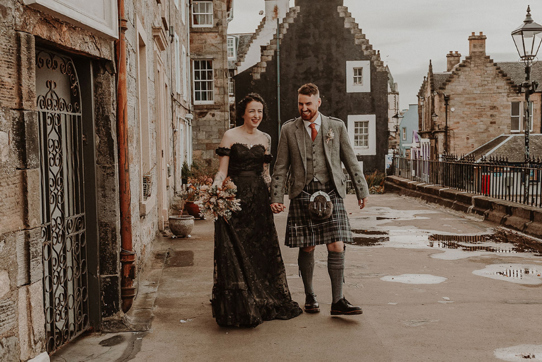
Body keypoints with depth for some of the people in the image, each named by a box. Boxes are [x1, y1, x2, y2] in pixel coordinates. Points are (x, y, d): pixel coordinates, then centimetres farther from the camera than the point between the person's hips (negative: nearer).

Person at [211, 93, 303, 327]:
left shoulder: (265, 139, 12)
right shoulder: (230, 136, -2)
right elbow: (222, 172, -4)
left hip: (258, 199, 4)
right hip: (235, 197, -4)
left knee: (262, 250, 6)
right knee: (235, 252, -3)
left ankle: (262, 303, 19)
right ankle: (238, 308, 7)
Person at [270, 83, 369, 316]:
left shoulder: (336, 127, 8)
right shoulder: (289, 130, 7)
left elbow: (351, 161, 11)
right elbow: (281, 168, 7)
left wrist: (362, 191, 10)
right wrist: (276, 198, 0)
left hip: (331, 194, 0)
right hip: (302, 196, 0)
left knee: (336, 247, -6)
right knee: (307, 248, 4)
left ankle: (338, 301, 3)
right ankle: (309, 296, 23)